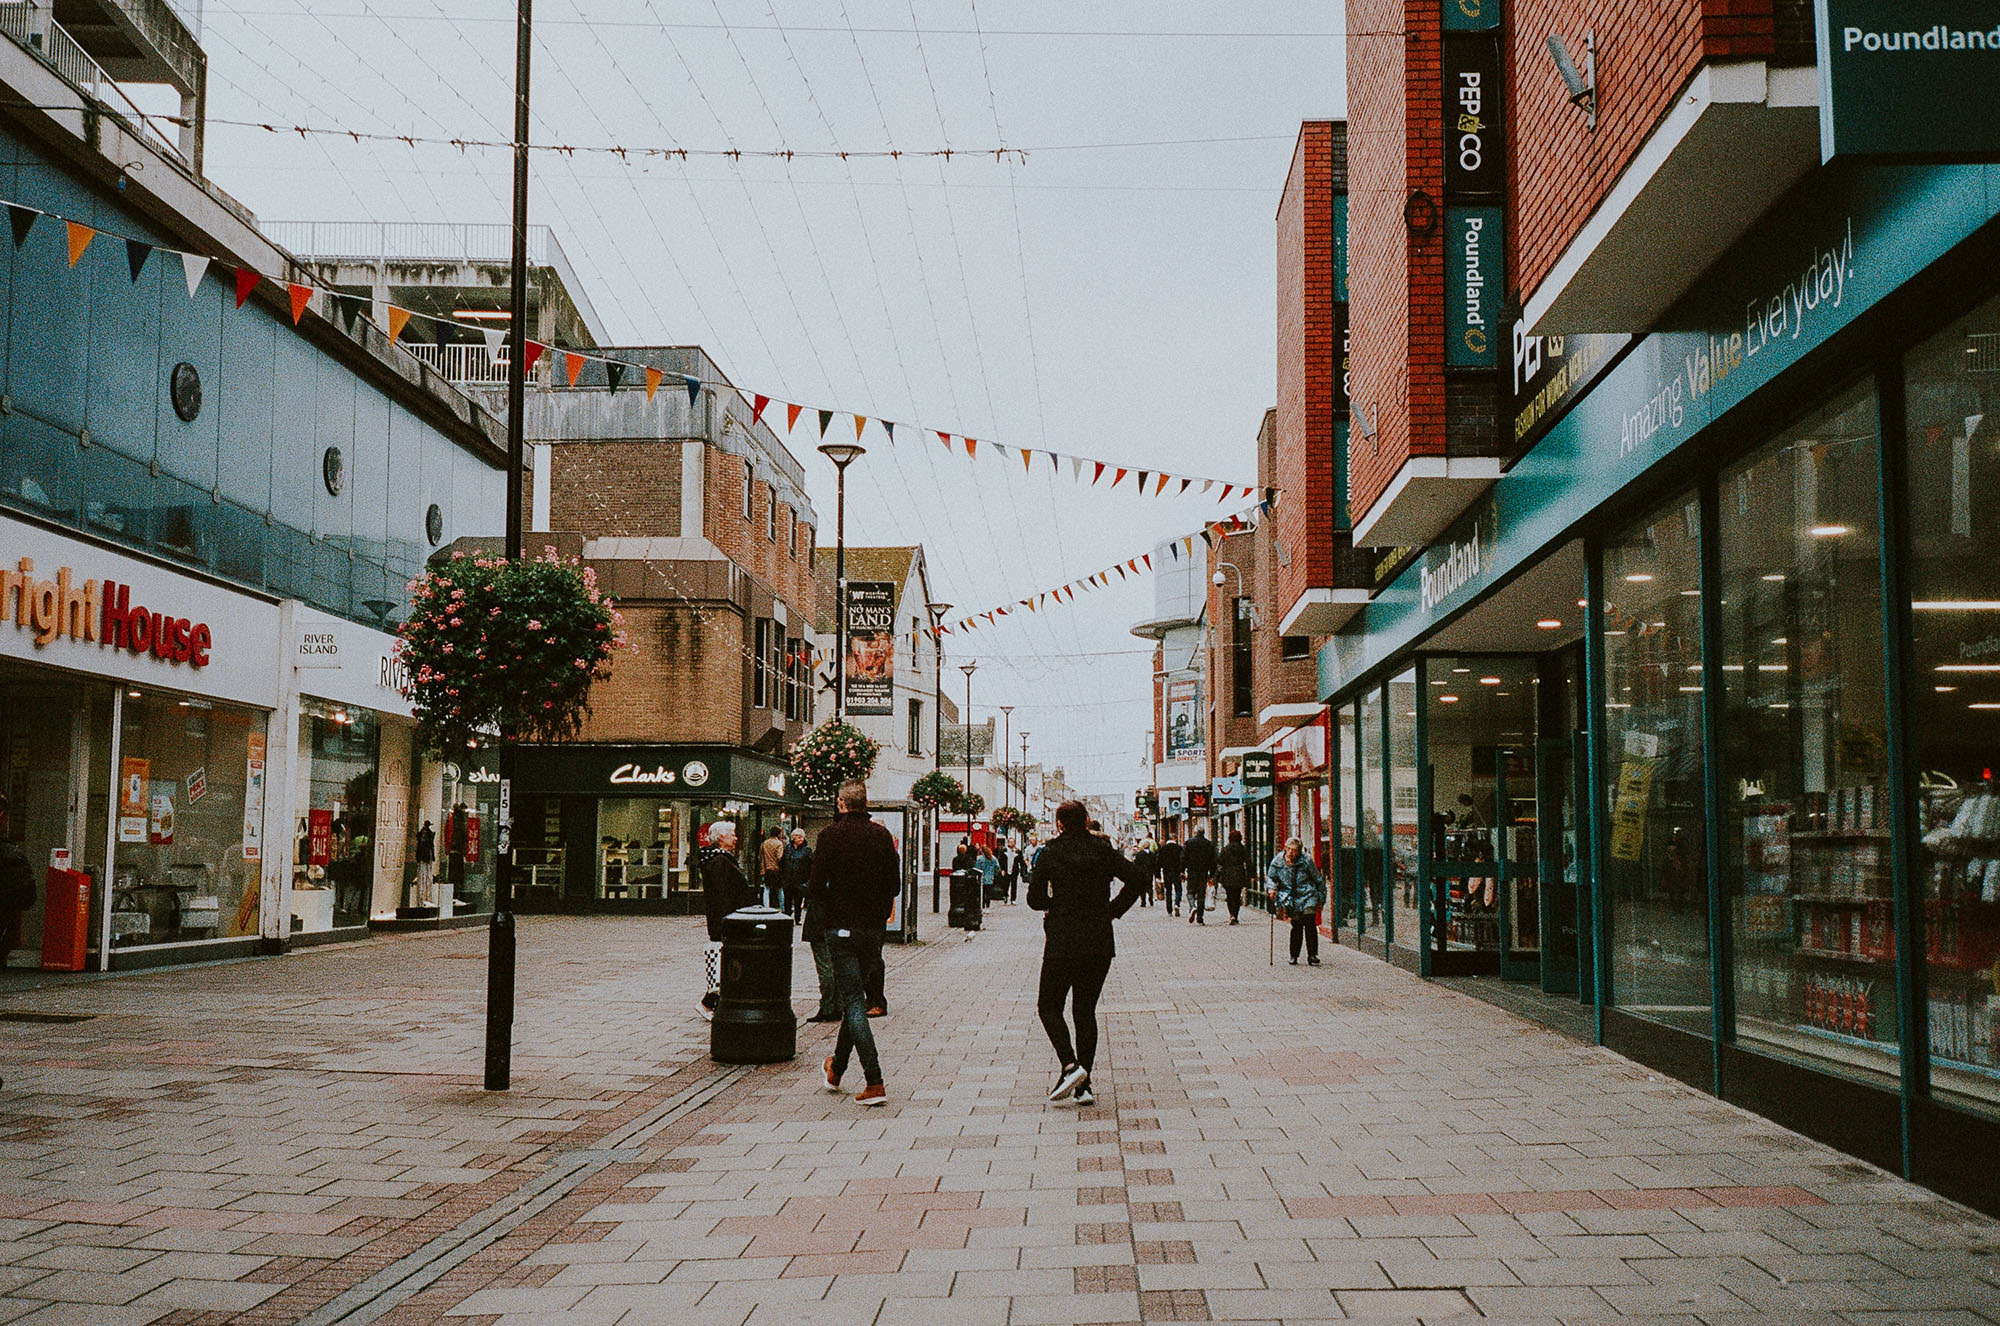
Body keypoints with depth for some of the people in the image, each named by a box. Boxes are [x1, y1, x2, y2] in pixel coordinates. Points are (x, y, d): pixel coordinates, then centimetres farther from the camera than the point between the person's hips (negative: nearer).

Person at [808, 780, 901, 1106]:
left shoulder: (831, 835, -10)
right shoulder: (881, 835, 3)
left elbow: (817, 887, -12)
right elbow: (895, 885, 7)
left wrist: (808, 892, 10)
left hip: (842, 926, -5)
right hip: (874, 926, 5)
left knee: (853, 1002, -4)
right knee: (855, 997, 19)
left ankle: (874, 1083, -13)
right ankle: (836, 1069, 34)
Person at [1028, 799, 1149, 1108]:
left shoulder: (1049, 855, -3)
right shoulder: (1103, 851, 2)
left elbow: (1035, 900, 0)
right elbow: (1141, 878, -6)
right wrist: (1113, 909, 2)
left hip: (1061, 943, -3)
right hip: (1099, 942, 3)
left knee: (1049, 1006, 11)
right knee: (1086, 1010, 11)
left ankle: (1069, 1065, -12)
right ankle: (1083, 1086, 7)